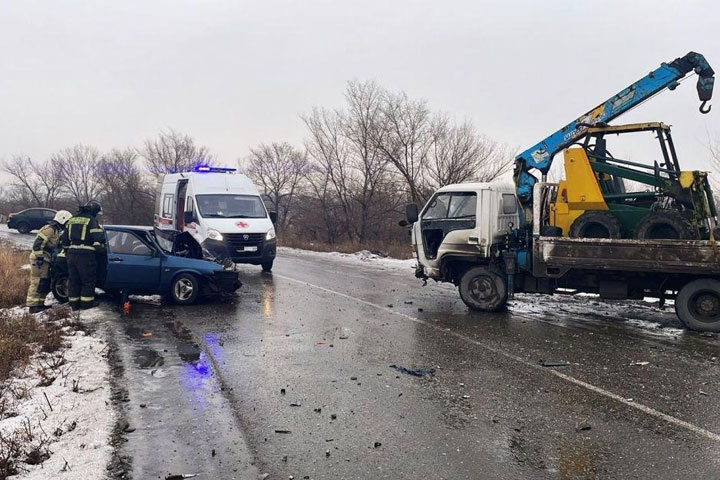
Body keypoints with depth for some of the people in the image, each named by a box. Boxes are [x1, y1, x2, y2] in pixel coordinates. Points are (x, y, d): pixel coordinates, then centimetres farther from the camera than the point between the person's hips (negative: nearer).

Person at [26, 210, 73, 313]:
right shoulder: (50, 229, -14)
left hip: (45, 259, 10)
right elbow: (38, 243, -21)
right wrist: (39, 257, -23)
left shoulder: (55, 231, 19)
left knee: (46, 283, 13)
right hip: (39, 260, -10)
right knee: (37, 282, -10)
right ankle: (33, 306, -9)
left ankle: (40, 303, 20)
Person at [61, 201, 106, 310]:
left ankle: (74, 304, 18)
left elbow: (65, 238, 22)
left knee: (73, 280, 13)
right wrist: (101, 248, 4)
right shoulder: (91, 220, -7)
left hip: (72, 253, 7)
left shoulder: (72, 220, 17)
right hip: (86, 255, -7)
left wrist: (67, 253, 29)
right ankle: (87, 303, 5)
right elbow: (99, 238, -15)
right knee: (88, 280, 3)